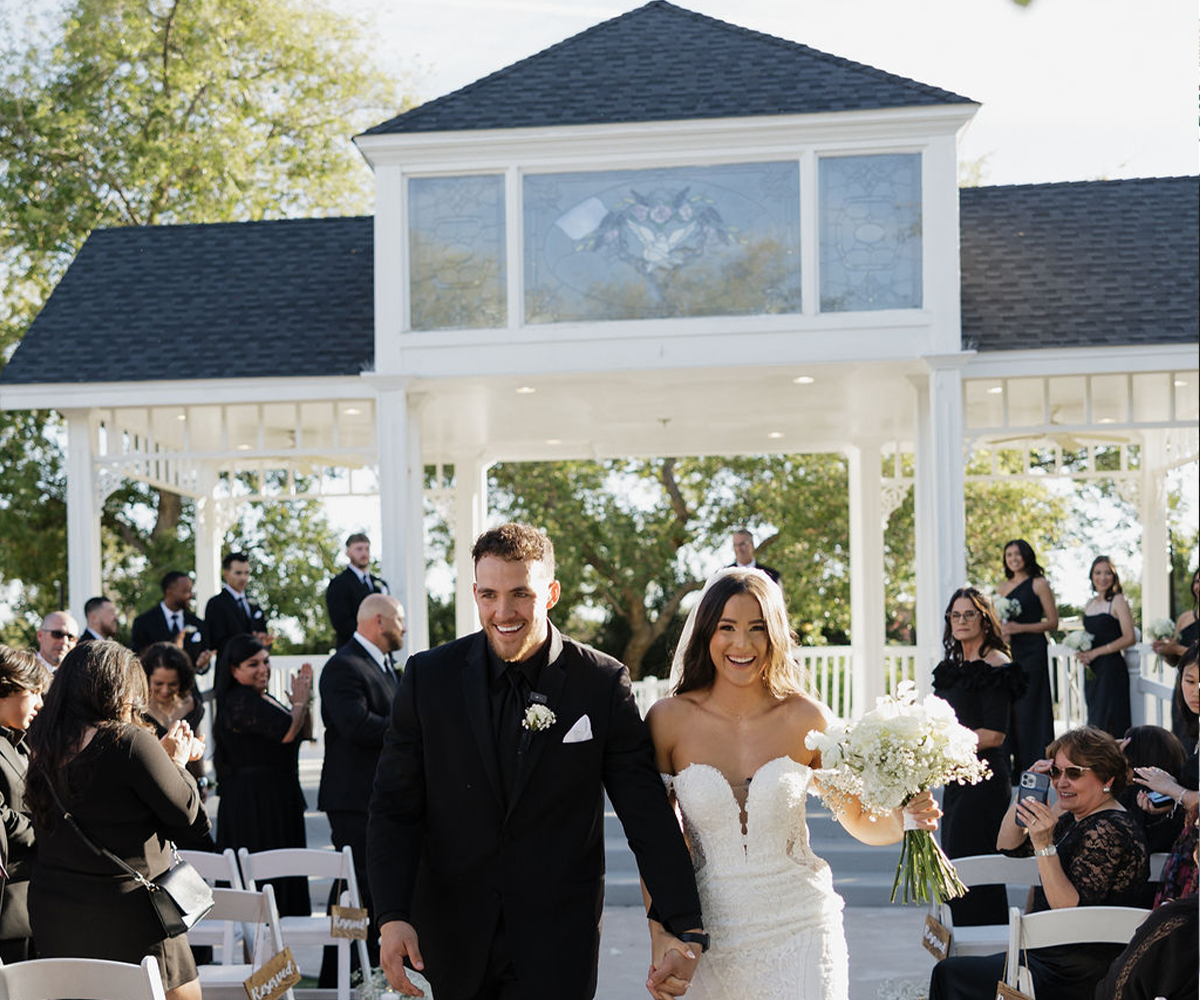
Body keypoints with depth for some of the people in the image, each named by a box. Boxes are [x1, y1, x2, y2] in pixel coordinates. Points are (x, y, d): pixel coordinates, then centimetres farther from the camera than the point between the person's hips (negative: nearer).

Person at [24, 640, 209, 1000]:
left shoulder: (43, 745, 4)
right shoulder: (130, 742, -17)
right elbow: (185, 811, -9)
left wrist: (162, 756, 14)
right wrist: (177, 763, 8)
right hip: (128, 916, -7)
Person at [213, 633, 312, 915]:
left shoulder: (262, 699, 16)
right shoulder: (241, 702, -16)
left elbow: (303, 731, 20)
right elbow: (287, 732, -24)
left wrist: (303, 698, 6)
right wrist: (300, 701, -6)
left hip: (274, 802, 10)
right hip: (253, 804, -10)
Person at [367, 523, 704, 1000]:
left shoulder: (603, 683, -5)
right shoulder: (429, 677, -2)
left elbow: (648, 815, -4)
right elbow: (395, 808, -1)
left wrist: (684, 927, -12)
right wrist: (392, 917, -13)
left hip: (558, 947, -1)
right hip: (453, 938, 2)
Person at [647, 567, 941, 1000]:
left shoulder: (804, 717, -3)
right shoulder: (669, 720, -5)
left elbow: (859, 820, 6)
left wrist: (907, 815, -16)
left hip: (800, 928, 0)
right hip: (711, 939, 0)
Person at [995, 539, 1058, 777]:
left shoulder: (1039, 584, -2)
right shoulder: (1003, 587, 14)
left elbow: (1053, 622, -5)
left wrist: (1020, 628, -14)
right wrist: (1002, 631, -1)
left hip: (1032, 652, -5)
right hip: (1009, 651, 5)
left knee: (1029, 707, -6)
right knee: (1007, 705, 0)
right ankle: (1013, 767, 6)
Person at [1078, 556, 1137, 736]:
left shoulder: (1118, 601, -6)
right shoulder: (1090, 604, 14)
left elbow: (1129, 638, -13)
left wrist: (1095, 653, -13)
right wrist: (1081, 652, 1)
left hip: (1111, 668, -7)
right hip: (1091, 670, 7)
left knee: (1106, 723, -6)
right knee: (1094, 720, 8)